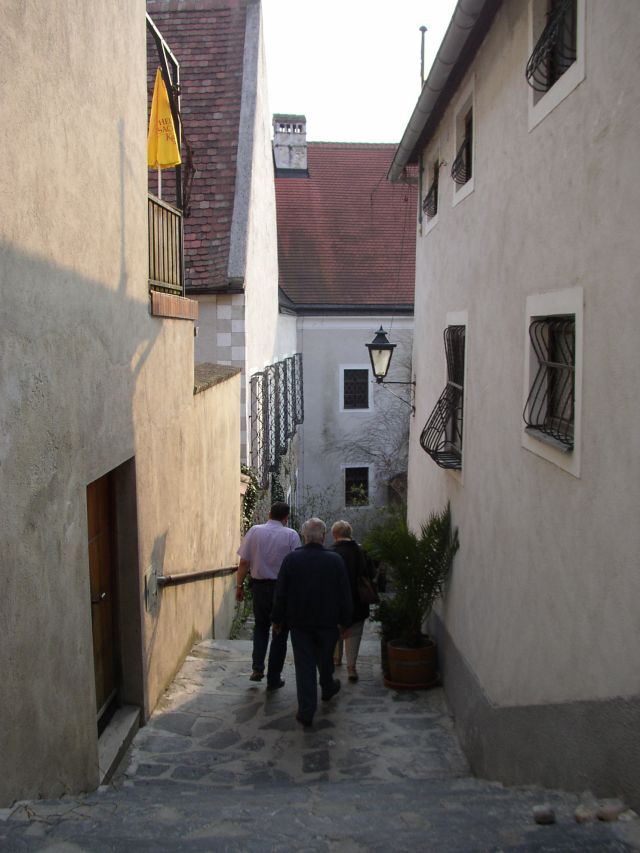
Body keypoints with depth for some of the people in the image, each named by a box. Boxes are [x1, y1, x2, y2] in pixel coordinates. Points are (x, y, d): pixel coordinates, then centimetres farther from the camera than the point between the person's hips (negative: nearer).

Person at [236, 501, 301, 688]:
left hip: (259, 586, 2)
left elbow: (244, 562, -2)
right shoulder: (291, 535, -7)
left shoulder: (254, 531, -2)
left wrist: (240, 585, 8)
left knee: (261, 626, 22)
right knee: (280, 633, 10)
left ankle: (257, 668, 8)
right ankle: (273, 679, 15)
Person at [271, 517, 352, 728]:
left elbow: (280, 593, -5)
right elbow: (345, 594, -4)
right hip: (327, 622, 1)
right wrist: (345, 621, 6)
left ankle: (306, 712, 0)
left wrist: (277, 619, 6)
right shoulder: (335, 560, -9)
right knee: (325, 659, 23)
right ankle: (327, 688, 47)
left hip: (299, 623, 0)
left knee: (304, 665, 3)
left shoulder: (291, 559, -9)